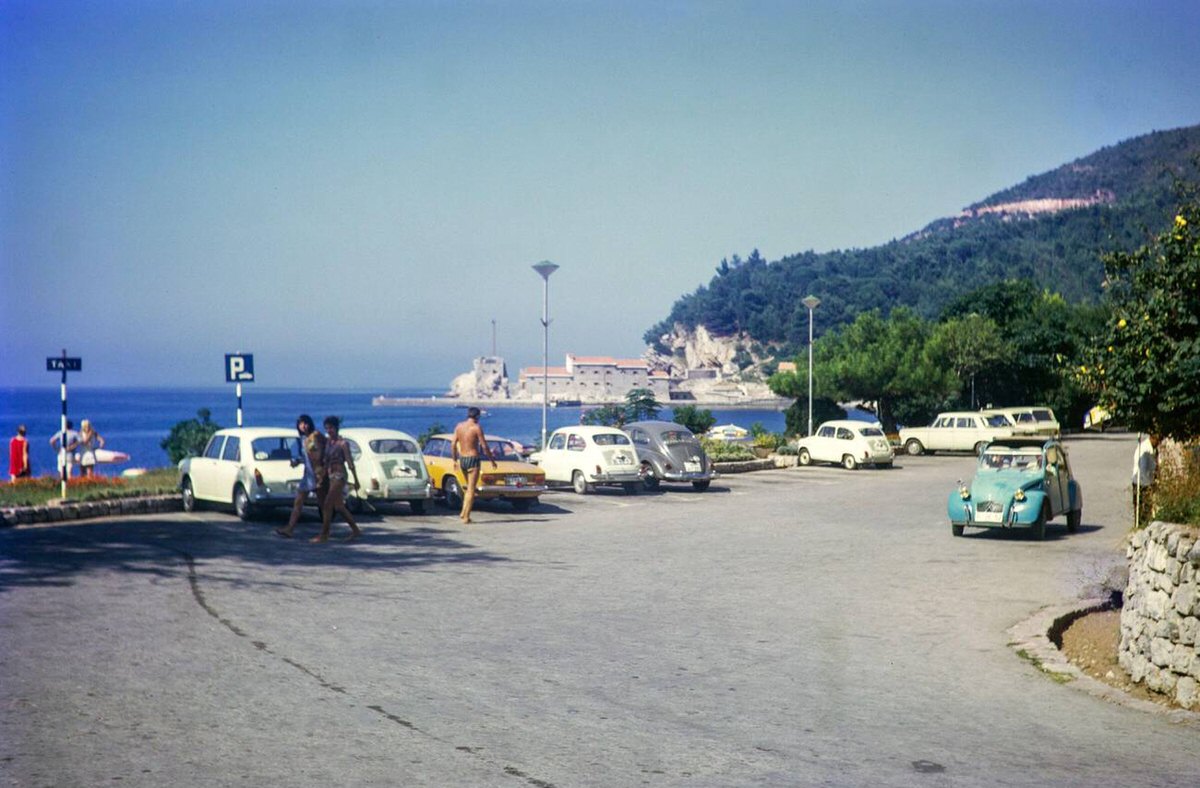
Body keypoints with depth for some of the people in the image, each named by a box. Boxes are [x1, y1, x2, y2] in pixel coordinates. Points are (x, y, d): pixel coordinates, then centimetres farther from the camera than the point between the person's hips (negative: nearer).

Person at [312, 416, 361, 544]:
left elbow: (350, 462, -10)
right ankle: (355, 530, 20)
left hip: (339, 476, -8)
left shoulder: (343, 443, -10)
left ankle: (323, 535, -4)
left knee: (327, 505, -10)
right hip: (331, 476, 8)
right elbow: (326, 461, 15)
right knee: (338, 507, 11)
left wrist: (356, 480, -10)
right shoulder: (328, 441, 10)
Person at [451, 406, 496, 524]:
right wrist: (492, 460, 0)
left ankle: (463, 512, 14)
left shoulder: (459, 426, 6)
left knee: (469, 487, 22)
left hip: (462, 459, 6)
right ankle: (466, 517, -2)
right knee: (471, 489, -1)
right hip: (473, 459, -6)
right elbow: (484, 446, -11)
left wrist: (454, 460, 16)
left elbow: (453, 445, 7)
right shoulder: (476, 427, -11)